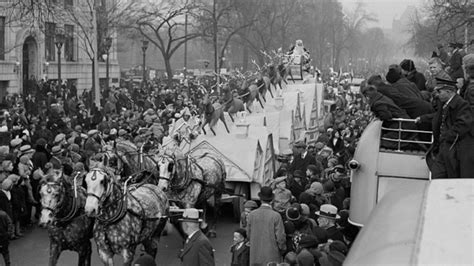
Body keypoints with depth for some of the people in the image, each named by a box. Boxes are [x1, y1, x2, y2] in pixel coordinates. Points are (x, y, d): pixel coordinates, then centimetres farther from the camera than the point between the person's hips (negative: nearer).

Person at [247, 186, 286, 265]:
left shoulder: (252, 215, -3)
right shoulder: (276, 216, -13)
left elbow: (249, 235, 6)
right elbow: (280, 237, -11)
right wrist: (282, 250, 7)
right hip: (272, 256, -3)